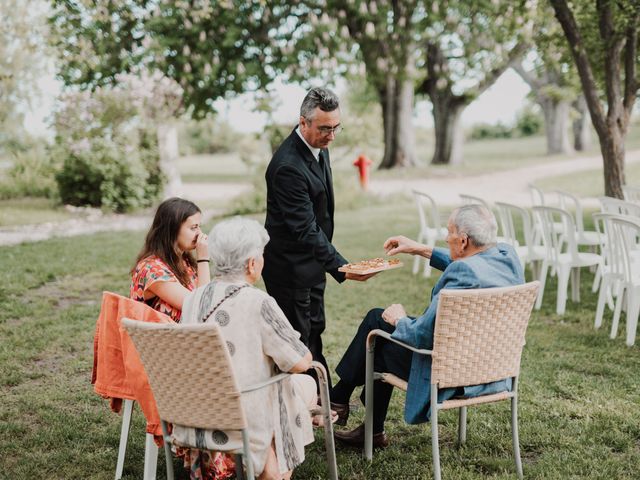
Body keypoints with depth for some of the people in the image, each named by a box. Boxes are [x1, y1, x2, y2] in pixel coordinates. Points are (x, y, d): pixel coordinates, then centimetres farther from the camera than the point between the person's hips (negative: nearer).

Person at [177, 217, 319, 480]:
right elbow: (301, 362, -13)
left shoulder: (192, 299, -2)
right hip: (242, 424, -6)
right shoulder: (257, 302, -20)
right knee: (306, 384, 21)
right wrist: (306, 355, 8)